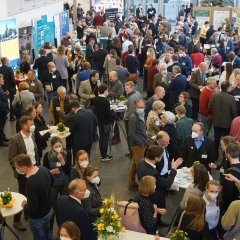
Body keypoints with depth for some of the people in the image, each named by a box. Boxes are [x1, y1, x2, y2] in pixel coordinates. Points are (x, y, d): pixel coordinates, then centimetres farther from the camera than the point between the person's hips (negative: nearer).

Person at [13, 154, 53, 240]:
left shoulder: (31, 184, -39)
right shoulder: (43, 169, -14)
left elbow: (32, 208, -31)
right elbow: (51, 182, 7)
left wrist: (25, 206, -11)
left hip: (38, 217, -7)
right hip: (48, 210, 7)